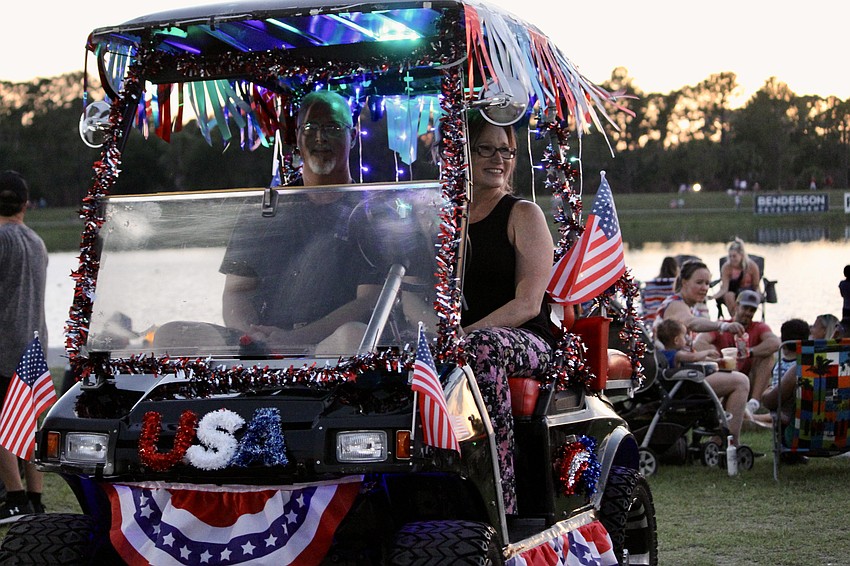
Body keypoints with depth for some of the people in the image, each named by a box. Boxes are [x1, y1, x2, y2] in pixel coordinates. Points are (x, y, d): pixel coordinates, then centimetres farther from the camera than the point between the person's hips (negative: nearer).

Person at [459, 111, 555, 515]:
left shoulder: (523, 215, 4)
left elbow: (528, 304, -7)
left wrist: (465, 333, -20)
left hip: (527, 342, -4)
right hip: (453, 343, 4)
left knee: (482, 348, -39)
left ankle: (501, 505, -43)